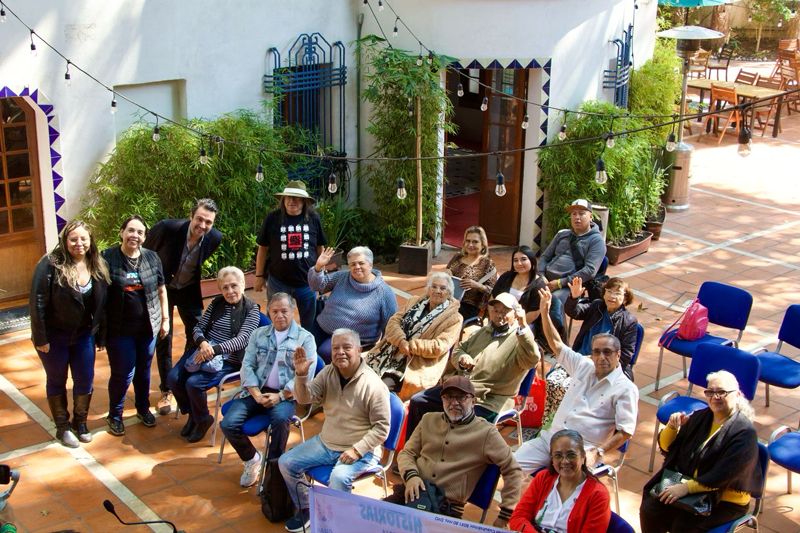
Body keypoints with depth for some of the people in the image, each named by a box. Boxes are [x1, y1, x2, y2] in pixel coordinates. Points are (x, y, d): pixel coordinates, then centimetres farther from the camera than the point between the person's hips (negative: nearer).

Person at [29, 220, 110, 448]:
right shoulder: (50, 265, -19)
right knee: (57, 381, 11)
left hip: (84, 335, 4)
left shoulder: (97, 266, -3)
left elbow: (101, 303, 4)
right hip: (54, 336, -4)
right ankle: (62, 427, 25)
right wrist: (40, 338, -17)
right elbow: (37, 302, -17)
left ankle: (80, 422, 31)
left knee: (85, 380, 10)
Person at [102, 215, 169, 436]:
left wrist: (165, 319, 9)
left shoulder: (152, 258, 1)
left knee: (144, 370, 15)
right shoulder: (107, 258, -9)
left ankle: (143, 408, 36)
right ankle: (114, 415, 21)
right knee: (123, 373, 0)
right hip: (119, 329, -3)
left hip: (148, 326, 3)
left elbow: (161, 290, 9)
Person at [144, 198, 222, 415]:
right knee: (163, 339, 2)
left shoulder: (215, 238, -21)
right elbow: (146, 253, -11)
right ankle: (166, 391, 16)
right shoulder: (168, 227, -30)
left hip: (189, 289, 3)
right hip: (163, 288, -2)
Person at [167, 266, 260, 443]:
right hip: (202, 351, 5)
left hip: (229, 361, -5)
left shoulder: (251, 309, -6)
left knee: (193, 383, -25)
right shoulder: (216, 303, 8)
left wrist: (214, 349, -28)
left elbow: (242, 339, -17)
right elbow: (198, 328, 6)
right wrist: (203, 343, -18)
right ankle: (192, 413, 13)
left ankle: (202, 420, 3)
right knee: (173, 378, -13)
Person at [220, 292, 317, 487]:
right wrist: (257, 395, -11)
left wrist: (280, 396, -18)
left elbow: (306, 375, -8)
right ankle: (252, 459, 10)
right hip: (257, 391, 4)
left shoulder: (305, 338, 2)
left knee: (280, 419, -37)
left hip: (286, 396, -4)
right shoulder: (258, 334, 15)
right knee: (228, 424, -18)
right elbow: (247, 366, 6)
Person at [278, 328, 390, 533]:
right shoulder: (328, 372, -2)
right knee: (286, 462, 2)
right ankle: (306, 510, 21)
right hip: (325, 443, 7)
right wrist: (301, 375, -25)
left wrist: (357, 450, -24)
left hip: (359, 451, -7)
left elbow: (381, 427, -17)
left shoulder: (373, 385, -20)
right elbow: (305, 398, -7)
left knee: (339, 478, -34)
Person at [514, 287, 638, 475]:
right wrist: (545, 312, 13)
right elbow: (557, 345, 22)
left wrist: (597, 453, -18)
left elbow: (625, 432, -9)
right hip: (549, 437, 6)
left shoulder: (626, 388, -3)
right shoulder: (584, 366, 14)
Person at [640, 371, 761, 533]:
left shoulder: (744, 433, -14)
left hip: (724, 499, -6)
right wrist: (672, 427, -8)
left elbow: (724, 475, -24)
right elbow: (666, 446, 13)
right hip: (686, 483, 6)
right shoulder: (700, 417, 7)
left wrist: (687, 487, -28)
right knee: (649, 511, -15)